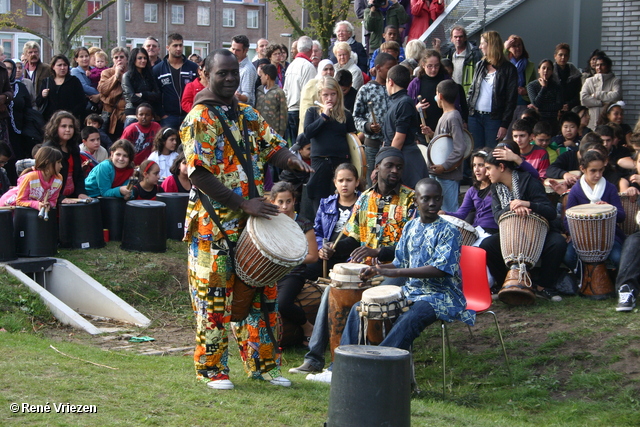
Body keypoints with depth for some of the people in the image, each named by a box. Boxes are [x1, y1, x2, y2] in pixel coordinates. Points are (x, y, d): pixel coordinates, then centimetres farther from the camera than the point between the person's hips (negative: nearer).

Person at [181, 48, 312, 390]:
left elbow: (273, 147, 11)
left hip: (254, 221, 7)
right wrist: (244, 204, -23)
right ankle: (211, 369, 11)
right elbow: (200, 174, -17)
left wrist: (290, 159, -15)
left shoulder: (248, 115, 13)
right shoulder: (199, 119, -9)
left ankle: (263, 363, 20)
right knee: (213, 297, 0)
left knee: (261, 292, 10)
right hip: (214, 224, -7)